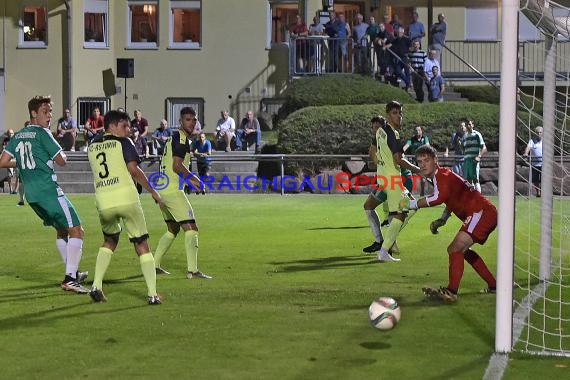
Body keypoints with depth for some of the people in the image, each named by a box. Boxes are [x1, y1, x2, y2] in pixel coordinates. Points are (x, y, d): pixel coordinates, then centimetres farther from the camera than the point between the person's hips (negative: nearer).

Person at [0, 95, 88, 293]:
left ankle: (73, 272, 29)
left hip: (31, 193, 9)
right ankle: (70, 279, -17)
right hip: (48, 190, -9)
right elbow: (62, 160, -8)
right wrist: (61, 152, 14)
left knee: (61, 229, 23)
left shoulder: (17, 136, 14)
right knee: (76, 229, -8)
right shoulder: (42, 133, -8)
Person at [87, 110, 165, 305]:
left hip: (103, 202, 5)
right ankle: (153, 294, -1)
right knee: (142, 246, 4)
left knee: (109, 241, 27)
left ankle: (96, 286, 13)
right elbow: (133, 169, -10)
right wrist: (153, 192, -4)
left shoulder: (92, 147, 19)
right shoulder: (123, 142, 2)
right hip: (126, 198, -5)